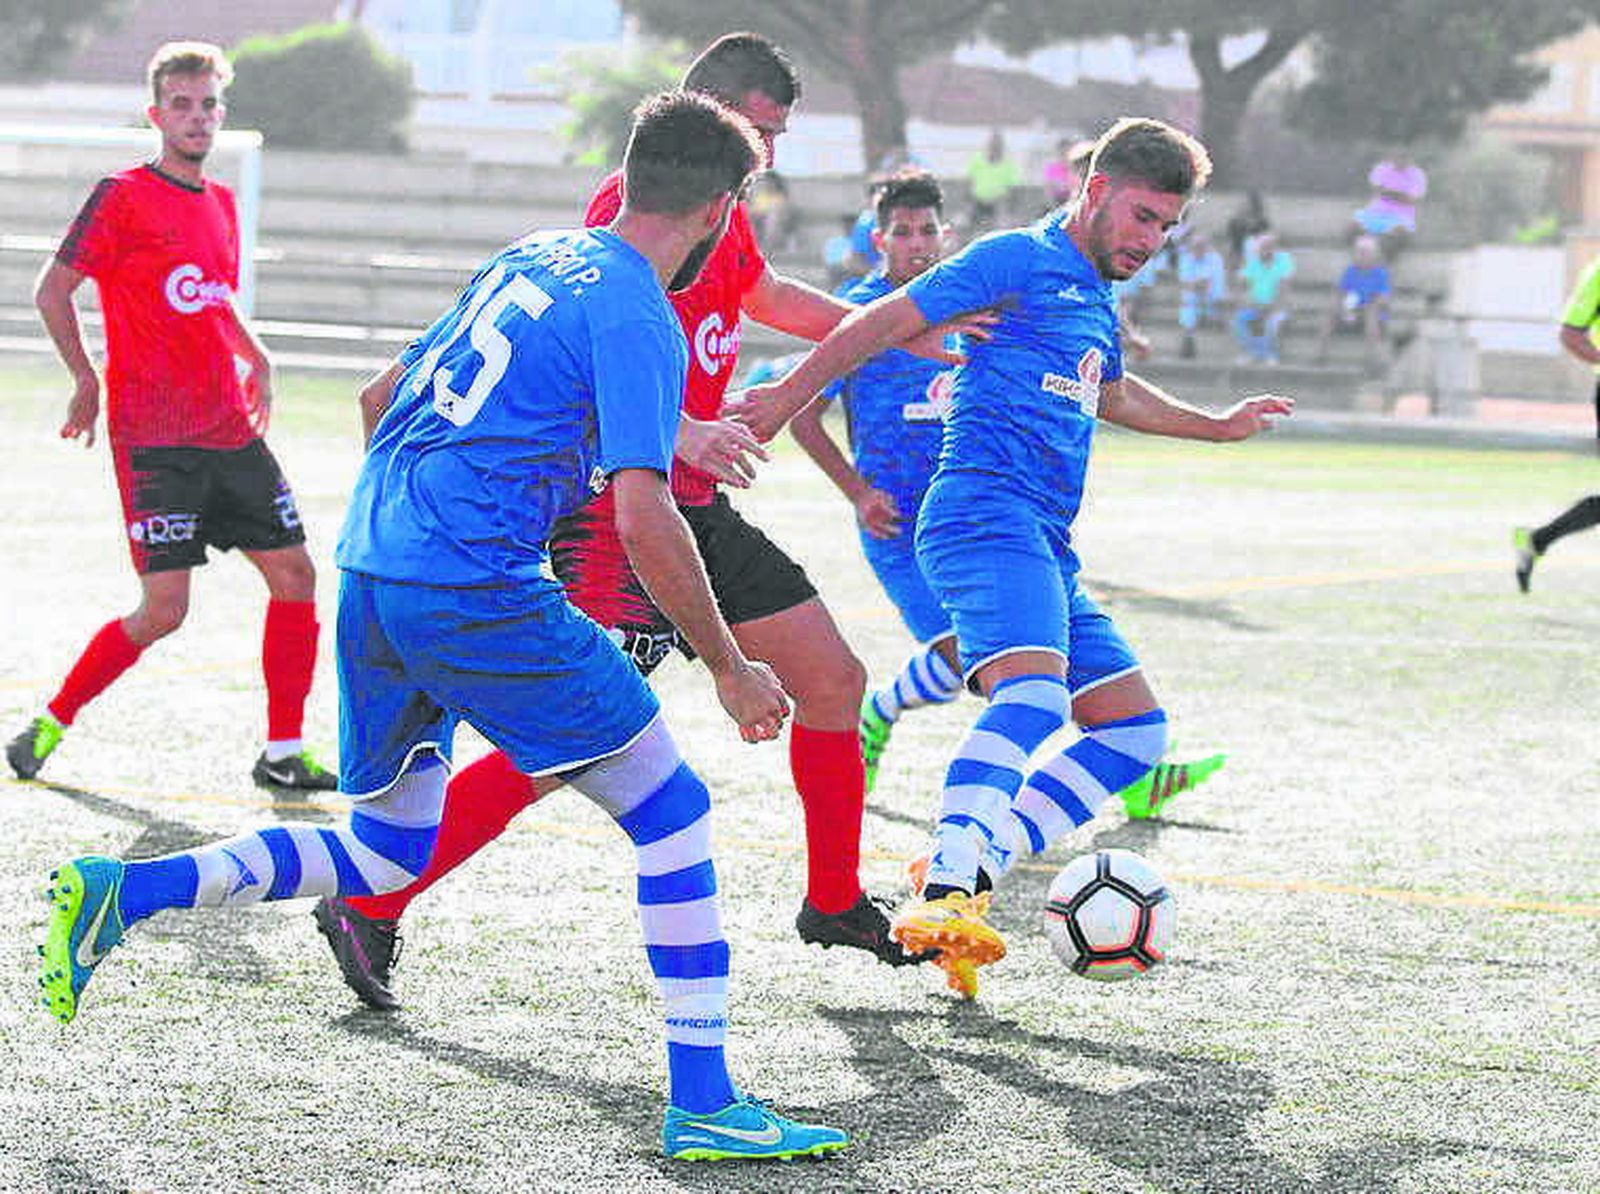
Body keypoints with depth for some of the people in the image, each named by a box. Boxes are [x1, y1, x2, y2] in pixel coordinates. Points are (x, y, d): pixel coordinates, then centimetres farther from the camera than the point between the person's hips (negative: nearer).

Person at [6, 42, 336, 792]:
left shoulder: (221, 203, 14)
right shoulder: (124, 197, -7)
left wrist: (256, 360, 15)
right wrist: (87, 382, -5)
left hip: (231, 436, 7)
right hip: (154, 441, -7)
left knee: (295, 576, 2)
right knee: (163, 610, -11)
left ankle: (284, 752, 10)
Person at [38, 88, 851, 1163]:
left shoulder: (530, 259, 17)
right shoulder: (639, 319, -9)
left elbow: (391, 401, 28)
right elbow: (644, 522, -17)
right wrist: (729, 666, -7)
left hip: (372, 570, 8)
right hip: (476, 589, -8)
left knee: (388, 854, 18)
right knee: (673, 812, 0)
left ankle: (119, 894, 6)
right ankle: (703, 1104, -4)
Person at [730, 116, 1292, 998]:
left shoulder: (1096, 303, 26)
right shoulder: (1023, 261, -2)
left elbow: (1112, 395, 47)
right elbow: (889, 321, -5)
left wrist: (1216, 427, 57)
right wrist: (791, 396, -9)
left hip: (1045, 547, 10)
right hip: (986, 515, -10)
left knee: (1136, 727, 8)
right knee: (1033, 694, -33)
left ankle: (973, 866, 0)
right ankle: (944, 893, -48)